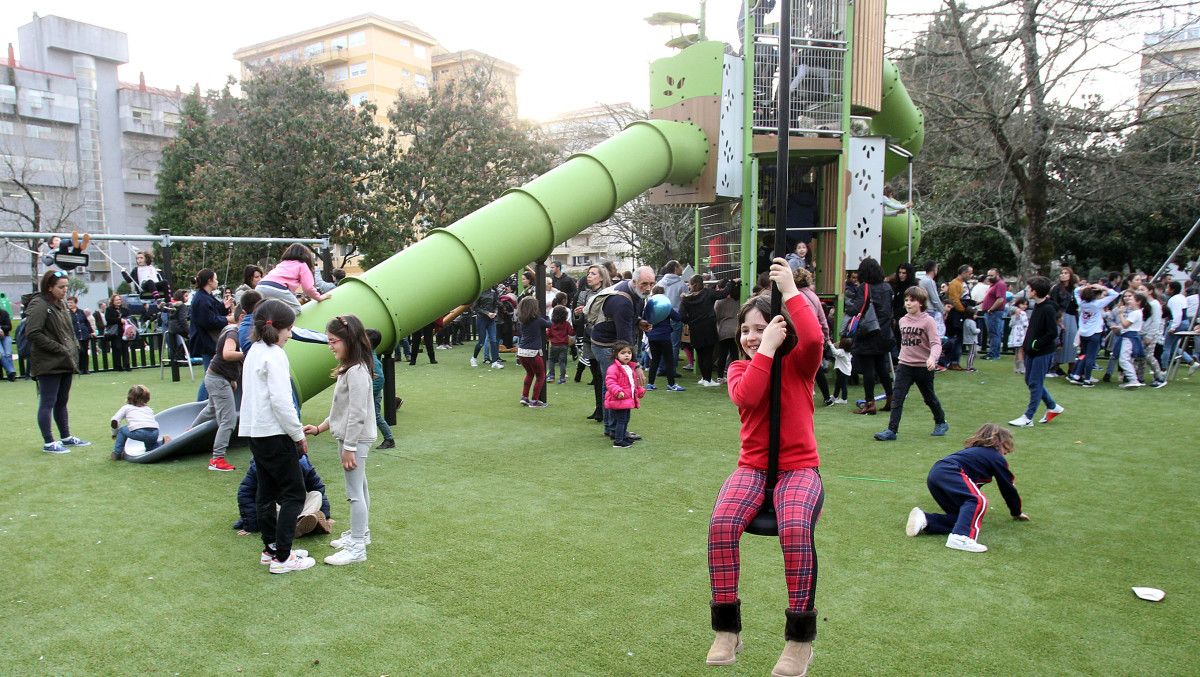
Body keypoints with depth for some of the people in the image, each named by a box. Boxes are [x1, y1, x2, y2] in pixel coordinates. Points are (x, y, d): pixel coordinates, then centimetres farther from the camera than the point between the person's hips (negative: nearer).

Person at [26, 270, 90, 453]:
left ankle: (66, 437, 26)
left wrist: (75, 347, 8)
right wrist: (59, 348, -19)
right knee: (47, 403, -1)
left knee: (62, 402, 17)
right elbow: (32, 333, -21)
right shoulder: (39, 305, -12)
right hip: (48, 364, -9)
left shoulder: (60, 304, 15)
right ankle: (48, 443, 5)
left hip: (65, 363, 9)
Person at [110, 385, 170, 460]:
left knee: (122, 430, 28)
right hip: (154, 432, 3)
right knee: (150, 448, 32)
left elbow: (114, 422, 14)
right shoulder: (149, 409, 34)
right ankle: (162, 442, 4)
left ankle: (117, 453, 25)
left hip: (138, 432, -3)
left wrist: (117, 430, 35)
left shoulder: (126, 407, 25)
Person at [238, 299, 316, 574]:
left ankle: (270, 548, 25)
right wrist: (298, 434, -11)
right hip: (275, 433, -10)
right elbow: (280, 401, -21)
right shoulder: (274, 356, -15)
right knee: (293, 494, -2)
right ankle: (282, 558, -2)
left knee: (266, 492, 16)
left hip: (255, 432, 10)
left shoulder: (253, 352, 13)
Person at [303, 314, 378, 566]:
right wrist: (320, 428, 15)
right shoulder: (349, 369, 11)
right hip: (348, 437, 10)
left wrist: (349, 448, -21)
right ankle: (360, 533, 33)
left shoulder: (357, 371, -21)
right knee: (358, 488, 20)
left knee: (355, 491, -5)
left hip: (356, 439, -10)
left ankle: (356, 548, 2)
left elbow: (357, 413, -23)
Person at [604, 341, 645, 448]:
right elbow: (609, 382, -25)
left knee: (625, 419, 17)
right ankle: (618, 441, -2)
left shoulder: (631, 368, 15)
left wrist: (640, 390, 24)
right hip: (619, 400, -9)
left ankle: (623, 437, 31)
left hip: (628, 400, 9)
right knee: (621, 420, -7)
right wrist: (618, 391, -36)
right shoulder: (613, 368, -16)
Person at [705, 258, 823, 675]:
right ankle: (727, 629, -11)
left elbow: (814, 339, -24)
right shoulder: (739, 369, 8)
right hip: (753, 466, 3)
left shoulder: (798, 363, 1)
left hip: (798, 467, -2)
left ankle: (800, 637, -17)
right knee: (721, 524, -28)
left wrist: (789, 290, -19)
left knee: (795, 528, -35)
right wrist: (766, 350, -13)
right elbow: (746, 398, -16)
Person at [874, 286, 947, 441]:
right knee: (897, 397, -8)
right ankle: (892, 430, -8)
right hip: (904, 365, 4)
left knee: (929, 397, 15)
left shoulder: (928, 321, -12)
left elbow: (936, 344, -20)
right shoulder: (903, 321, 5)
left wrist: (932, 358, -37)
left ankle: (941, 422, 39)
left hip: (924, 367, -4)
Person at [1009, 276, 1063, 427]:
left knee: (1035, 384, -2)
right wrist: (1026, 345, 9)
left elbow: (1053, 333, -23)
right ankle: (1053, 407, 31)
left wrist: (1036, 344, -17)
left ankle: (1028, 418, 5)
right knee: (1030, 381, 16)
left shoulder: (1048, 309, -19)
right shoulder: (1037, 306, 9)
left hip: (1043, 353, -9)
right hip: (1032, 352, 9)